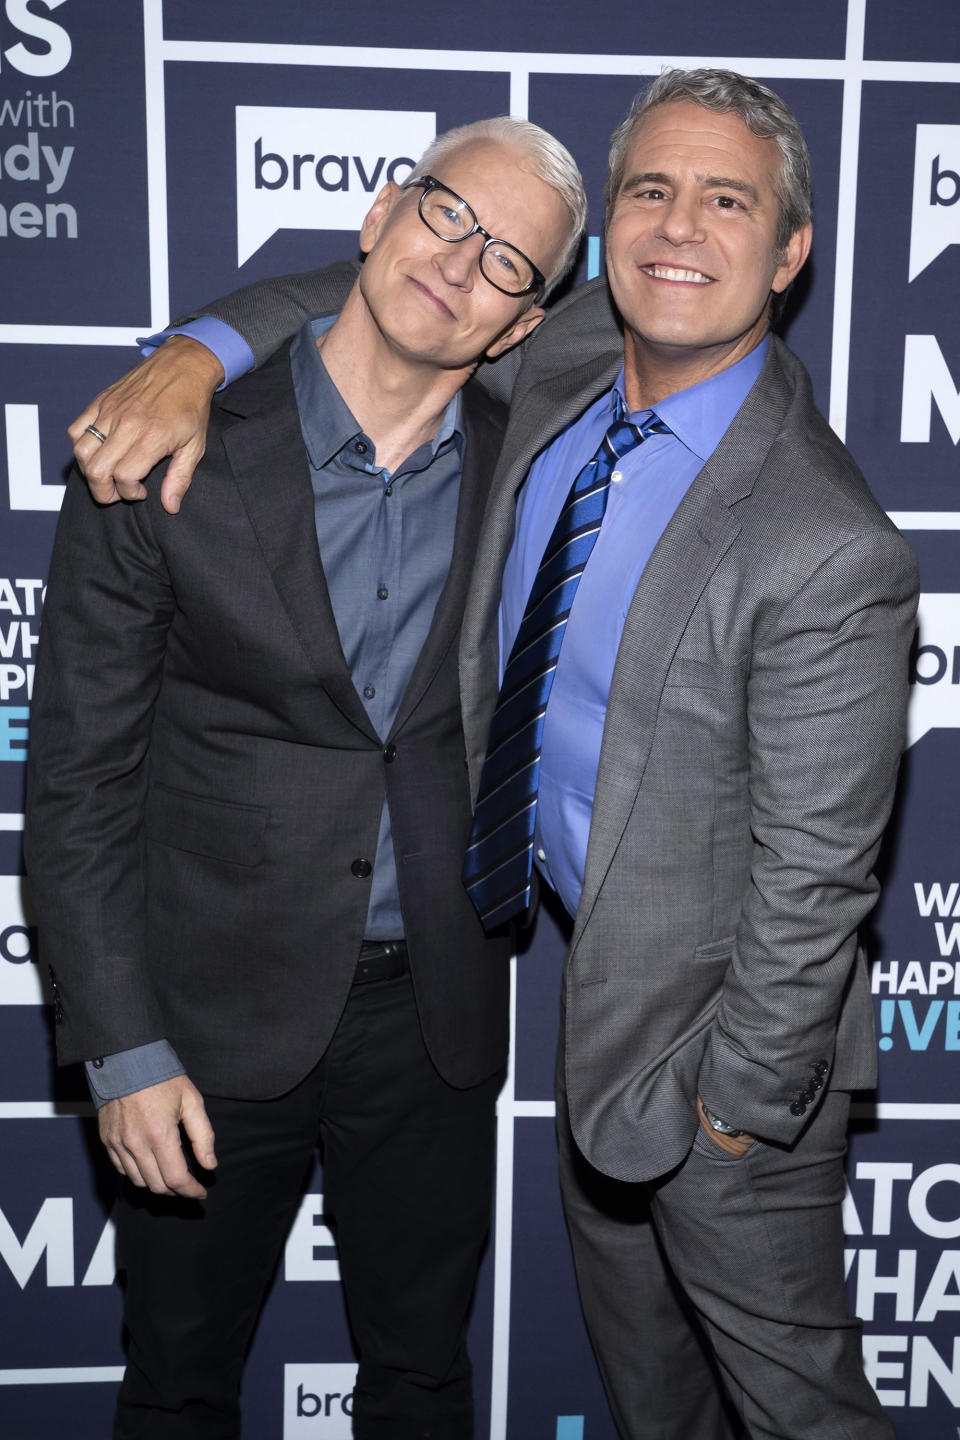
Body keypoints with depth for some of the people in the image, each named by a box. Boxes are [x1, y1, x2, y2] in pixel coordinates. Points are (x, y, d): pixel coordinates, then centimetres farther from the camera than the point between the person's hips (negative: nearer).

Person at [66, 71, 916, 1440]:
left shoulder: (831, 554, -31)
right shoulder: (572, 361, -8)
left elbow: (813, 878, -25)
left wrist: (738, 1107, -15)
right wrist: (197, 357, -11)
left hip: (724, 1025, -7)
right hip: (592, 965, 8)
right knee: (630, 1327, 31)